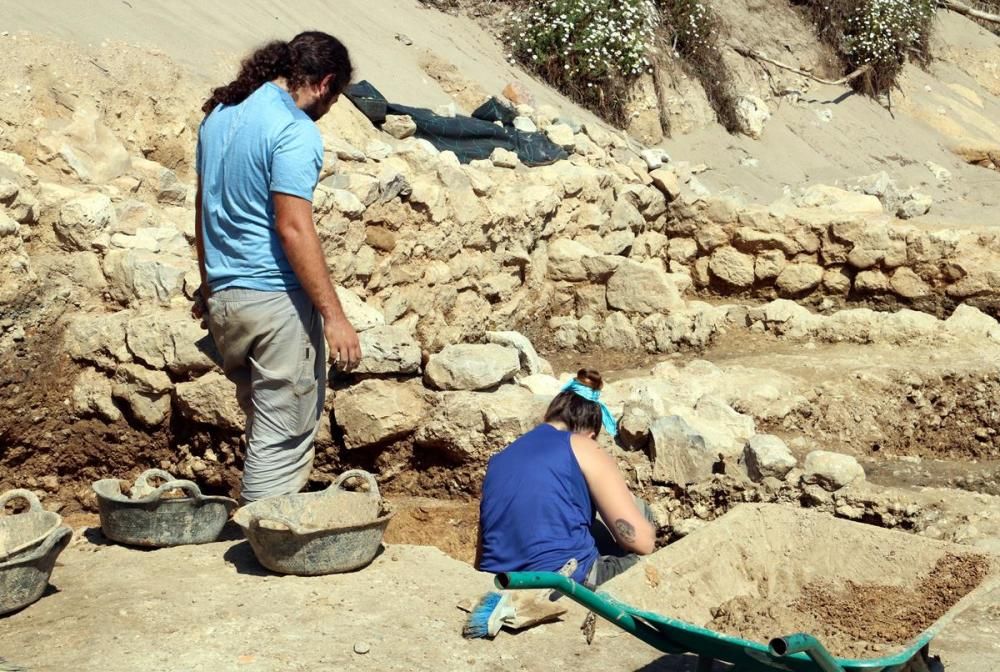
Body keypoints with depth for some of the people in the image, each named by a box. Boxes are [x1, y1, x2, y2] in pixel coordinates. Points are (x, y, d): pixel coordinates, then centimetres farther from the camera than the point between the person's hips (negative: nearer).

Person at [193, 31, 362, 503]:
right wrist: (333, 316, -20)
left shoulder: (219, 114, 12)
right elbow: (293, 229, -21)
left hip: (223, 298, 9)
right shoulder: (294, 130, -14)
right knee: (283, 436, 1)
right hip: (276, 297, -9)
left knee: (266, 421, 22)